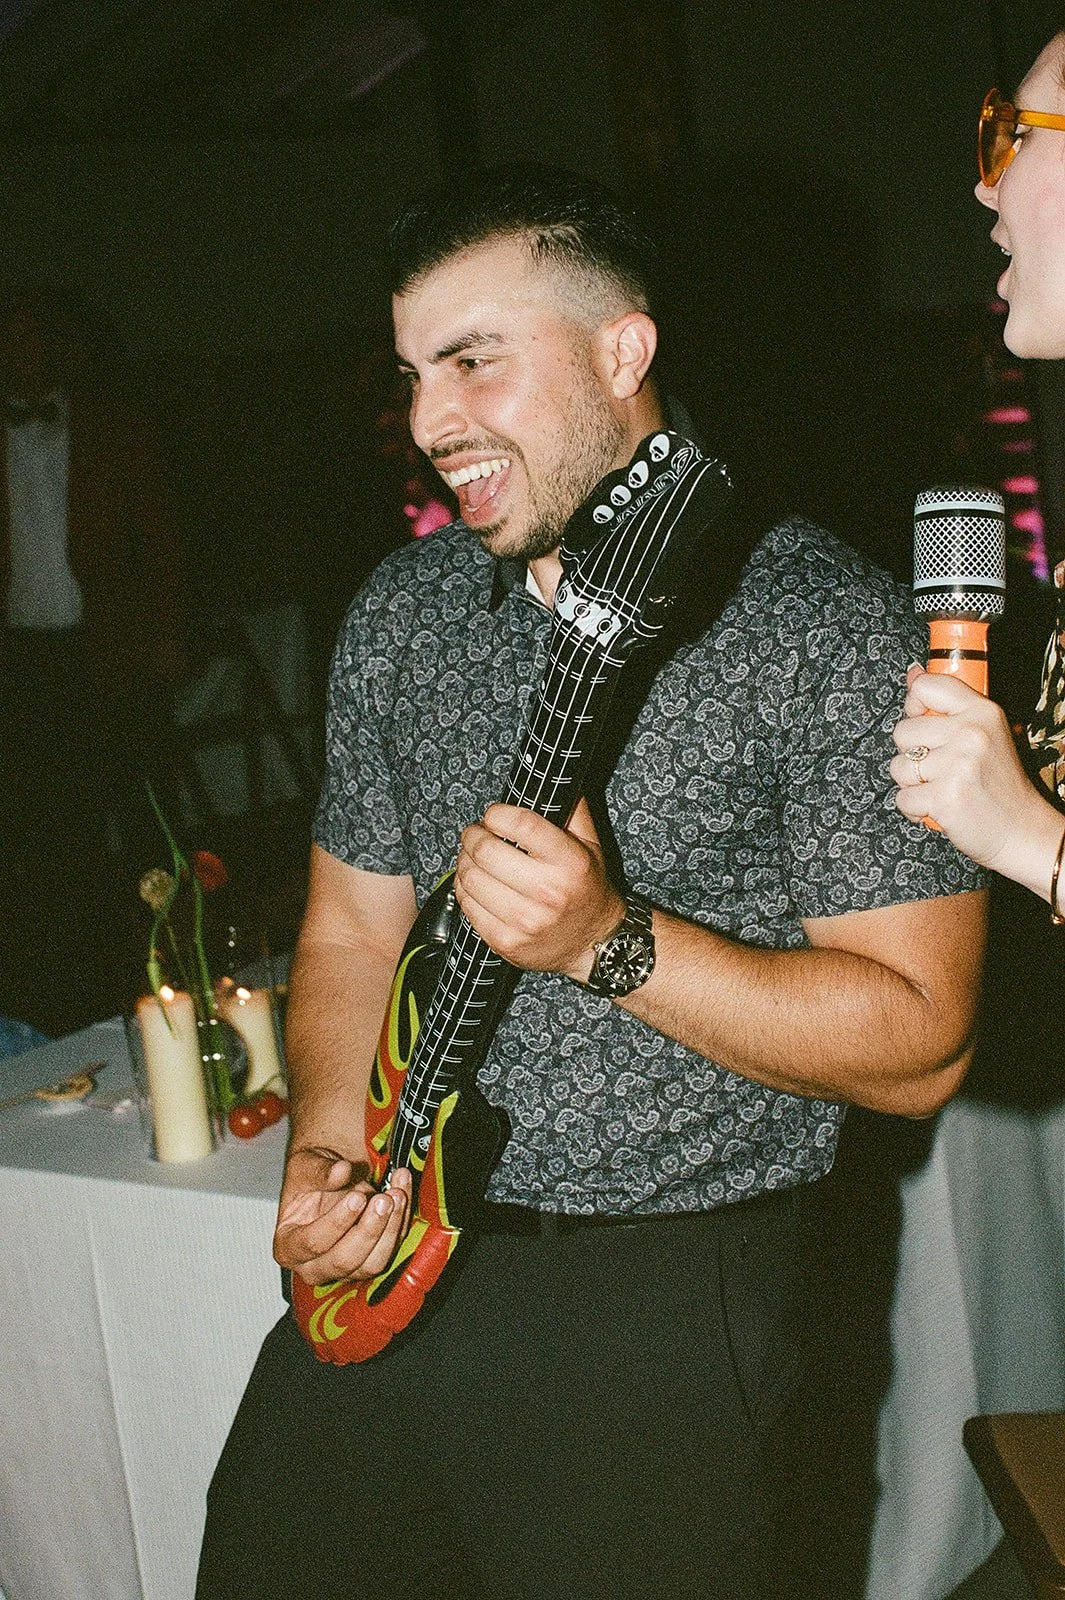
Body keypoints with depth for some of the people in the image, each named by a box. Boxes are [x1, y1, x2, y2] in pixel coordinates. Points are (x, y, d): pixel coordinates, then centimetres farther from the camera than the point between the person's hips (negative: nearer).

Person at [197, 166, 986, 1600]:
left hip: (662, 1318, -5)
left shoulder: (829, 628, -12)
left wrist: (610, 941, -24)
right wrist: (328, 1151, -4)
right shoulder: (401, 614, 6)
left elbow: (917, 1046, -14)